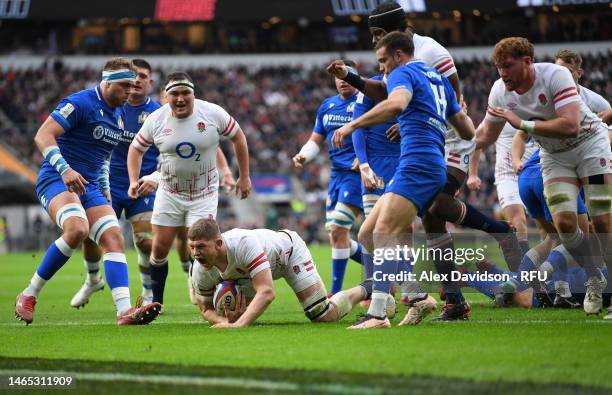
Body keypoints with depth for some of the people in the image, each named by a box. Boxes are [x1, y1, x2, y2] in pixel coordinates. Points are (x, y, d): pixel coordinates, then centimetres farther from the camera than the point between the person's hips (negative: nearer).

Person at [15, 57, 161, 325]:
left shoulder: (118, 115, 16)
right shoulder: (80, 103, -11)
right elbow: (43, 136, -19)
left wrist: (104, 187, 22)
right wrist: (64, 169, -31)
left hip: (89, 186, 8)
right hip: (56, 181, -8)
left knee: (113, 238, -11)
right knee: (78, 228, -32)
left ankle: (124, 310, -20)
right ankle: (29, 295, -18)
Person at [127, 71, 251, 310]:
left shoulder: (213, 114, -13)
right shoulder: (156, 120, -8)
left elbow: (238, 138, 2)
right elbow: (136, 148, 8)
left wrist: (244, 177, 5)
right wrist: (133, 181, -6)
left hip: (204, 194, -2)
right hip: (169, 194, 2)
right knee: (160, 248, 2)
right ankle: (155, 301, 18)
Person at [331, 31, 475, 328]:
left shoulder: (404, 73, 0)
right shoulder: (437, 78, 27)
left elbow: (396, 104, -25)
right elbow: (467, 131, 29)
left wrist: (353, 125, -23)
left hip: (418, 163, -10)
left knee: (385, 231, -22)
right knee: (367, 234, 8)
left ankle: (377, 314, -36)